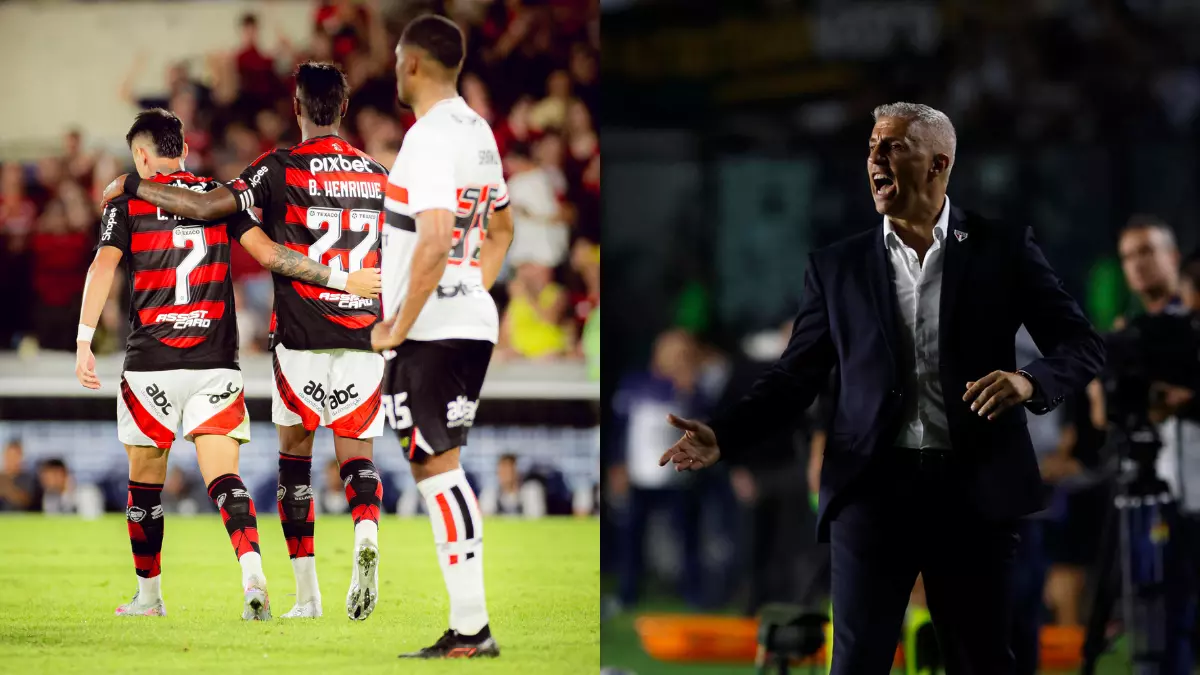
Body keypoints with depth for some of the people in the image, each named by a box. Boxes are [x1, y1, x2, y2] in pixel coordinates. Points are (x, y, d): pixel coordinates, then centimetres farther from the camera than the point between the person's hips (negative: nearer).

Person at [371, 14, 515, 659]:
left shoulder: (430, 138, -16)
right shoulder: (478, 131, 14)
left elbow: (434, 239, -26)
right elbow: (501, 229, 25)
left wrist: (397, 328, -18)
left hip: (431, 332, -9)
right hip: (473, 323, 9)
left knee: (437, 466, -6)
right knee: (440, 467, 13)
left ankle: (471, 628, -7)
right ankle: (466, 628, 13)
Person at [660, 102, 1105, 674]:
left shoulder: (1003, 248, 5)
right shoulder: (838, 266, 9)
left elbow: (1082, 346, 4)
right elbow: (795, 376, 8)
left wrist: (1029, 382, -18)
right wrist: (722, 436, -9)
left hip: (974, 491, -1)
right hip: (874, 488, 1)